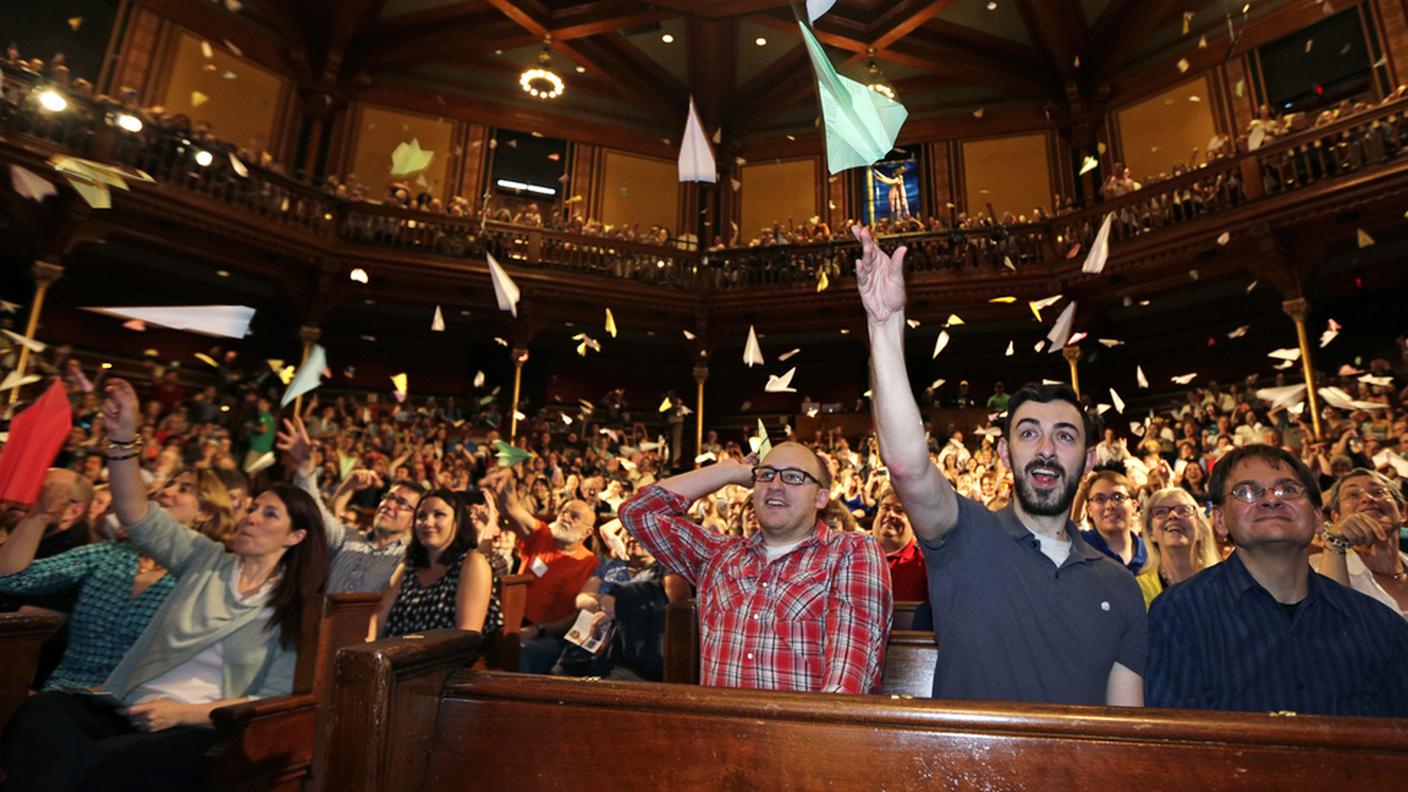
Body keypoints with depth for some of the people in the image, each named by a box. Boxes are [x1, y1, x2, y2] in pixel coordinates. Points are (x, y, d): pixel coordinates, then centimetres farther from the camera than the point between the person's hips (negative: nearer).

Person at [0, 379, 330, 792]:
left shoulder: (298, 611, 1)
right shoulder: (207, 560, 11)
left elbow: (276, 699, -3)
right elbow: (139, 517, 1)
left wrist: (185, 713, -15)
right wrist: (123, 438, -12)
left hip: (199, 730, -4)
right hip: (129, 709, 4)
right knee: (41, 712, -28)